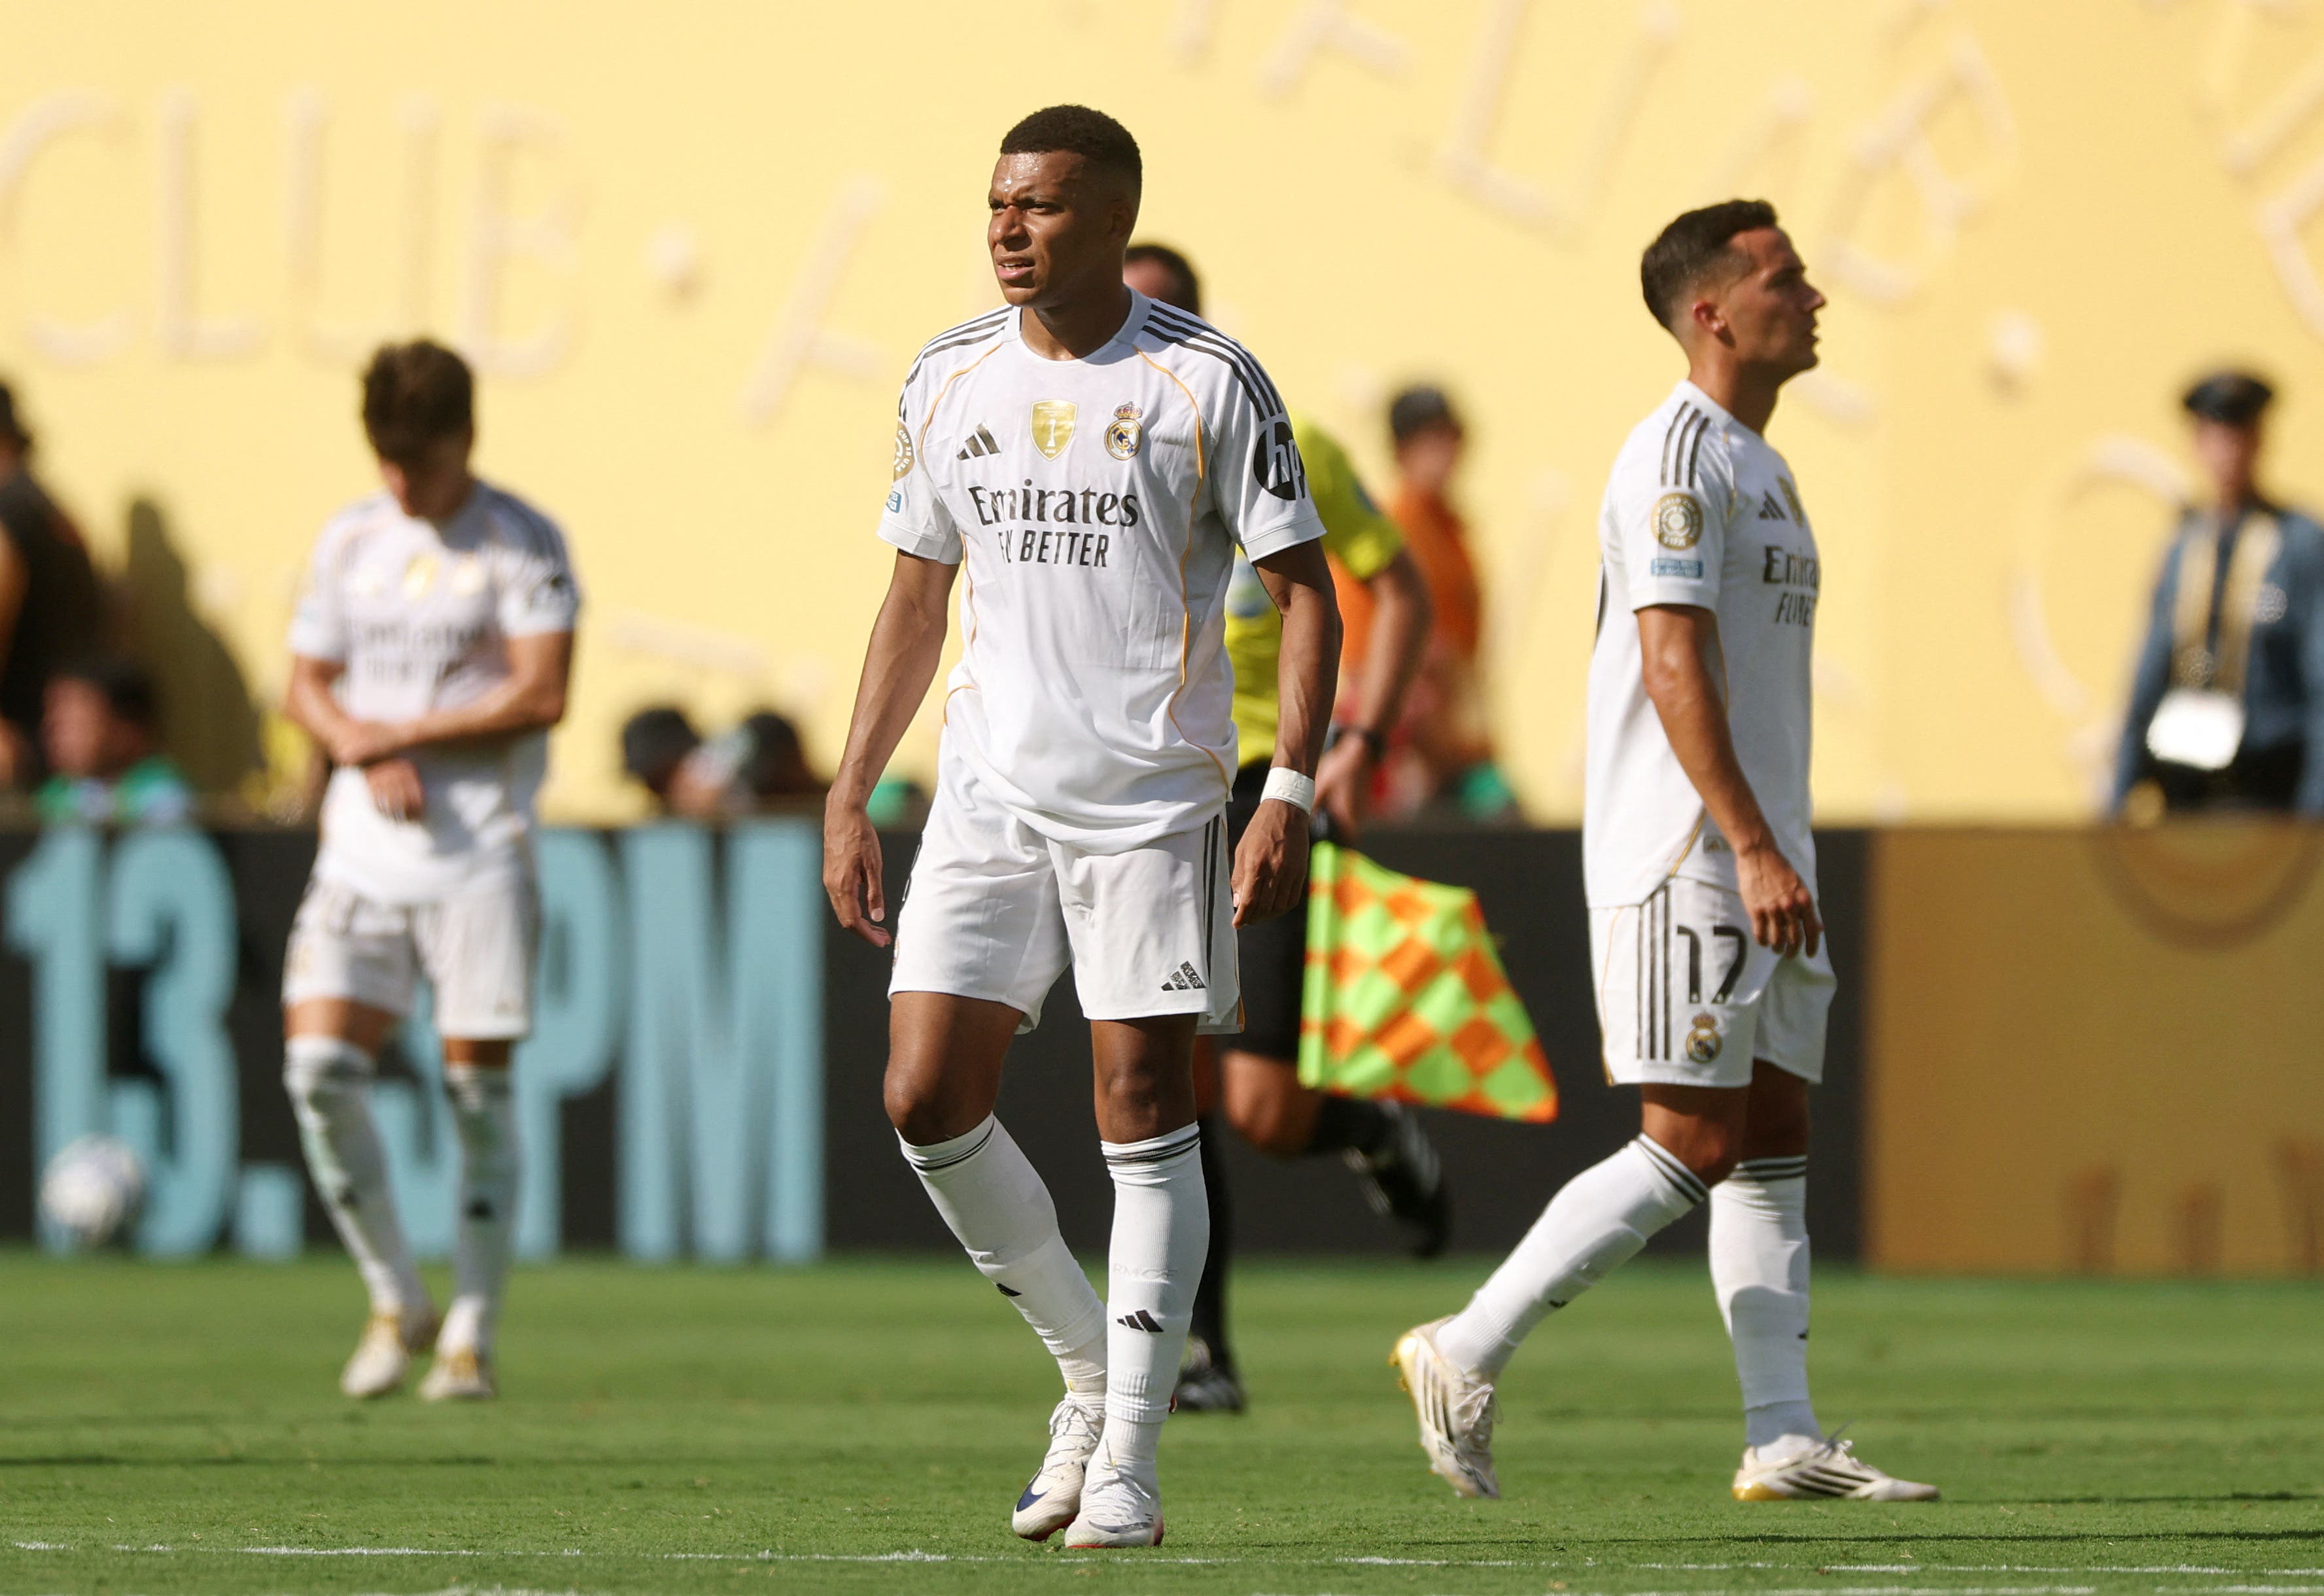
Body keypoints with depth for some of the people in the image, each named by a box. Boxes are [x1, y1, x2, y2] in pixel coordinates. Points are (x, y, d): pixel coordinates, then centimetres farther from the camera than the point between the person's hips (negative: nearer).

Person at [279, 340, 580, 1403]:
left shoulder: (521, 544, -2)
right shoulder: (348, 541, 12)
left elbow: (540, 694, -11)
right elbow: (308, 687, 15)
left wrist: (399, 735, -10)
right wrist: (366, 754, -6)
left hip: (480, 846, -4)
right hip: (363, 841, 4)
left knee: (477, 1084, -3)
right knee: (318, 1064, -9)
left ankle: (471, 1332, 7)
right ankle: (393, 1300, 8)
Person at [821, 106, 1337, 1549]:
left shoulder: (1206, 383, -5)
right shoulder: (951, 381, 9)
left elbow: (1306, 595, -4)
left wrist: (1291, 797, -13)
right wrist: (851, 798, 12)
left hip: (1153, 802, -4)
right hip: (989, 791, 5)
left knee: (1143, 1111, -5)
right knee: (928, 1099, -4)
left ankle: (1130, 1459, 1)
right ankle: (1094, 1370, 16)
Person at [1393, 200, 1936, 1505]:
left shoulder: (1758, 465, 19)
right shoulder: (1677, 457, -12)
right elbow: (1674, 666, -20)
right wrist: (1752, 850, -25)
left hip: (1760, 863, 10)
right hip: (1682, 860, -10)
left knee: (1776, 1133, 5)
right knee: (1695, 1143, -10)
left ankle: (1783, 1437, 4)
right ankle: (1466, 1356, -3)